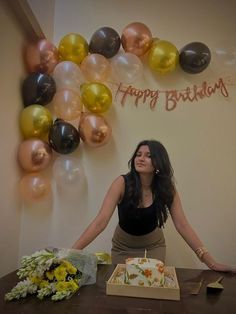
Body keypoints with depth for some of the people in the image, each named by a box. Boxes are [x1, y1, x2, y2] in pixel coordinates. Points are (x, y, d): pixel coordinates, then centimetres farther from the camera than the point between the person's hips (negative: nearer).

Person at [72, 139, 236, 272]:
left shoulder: (167, 188, -19)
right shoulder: (122, 183, -27)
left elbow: (182, 225, -19)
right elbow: (101, 221, -31)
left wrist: (211, 262, -23)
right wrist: (73, 251, -39)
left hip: (154, 246, 1)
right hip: (123, 246, -1)